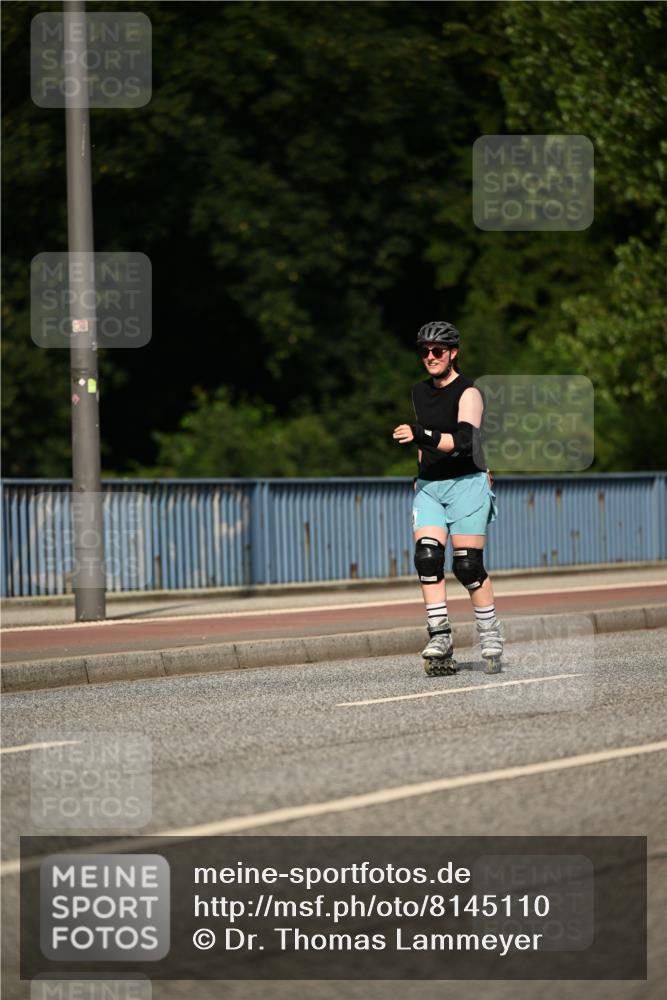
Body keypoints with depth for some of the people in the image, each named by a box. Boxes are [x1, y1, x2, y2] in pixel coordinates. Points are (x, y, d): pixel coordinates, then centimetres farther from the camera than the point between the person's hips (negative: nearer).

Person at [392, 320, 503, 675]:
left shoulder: (468, 393, -9)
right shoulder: (419, 392, 13)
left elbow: (463, 440, -23)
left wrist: (422, 435, -35)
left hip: (465, 483, -5)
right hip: (428, 486, 5)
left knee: (468, 565, -6)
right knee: (427, 557, -14)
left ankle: (490, 636, 9)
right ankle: (439, 637, -16)